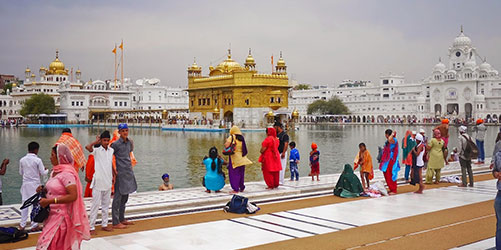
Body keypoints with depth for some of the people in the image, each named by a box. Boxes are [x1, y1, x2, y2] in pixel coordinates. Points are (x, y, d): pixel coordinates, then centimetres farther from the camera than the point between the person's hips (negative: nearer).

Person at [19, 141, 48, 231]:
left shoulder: (22, 160, -1)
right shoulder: (38, 160, -14)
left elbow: (21, 173, 10)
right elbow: (43, 173, -9)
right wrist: (47, 170, 11)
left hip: (25, 184, 4)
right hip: (35, 184, -4)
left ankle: (22, 225, 16)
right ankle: (34, 225, 7)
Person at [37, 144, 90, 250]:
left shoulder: (67, 173, -17)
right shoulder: (55, 171, 11)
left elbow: (73, 196, -25)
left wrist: (49, 201, -23)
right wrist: (43, 189, 5)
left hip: (62, 217, -9)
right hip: (53, 215, 9)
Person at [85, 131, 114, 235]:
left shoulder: (111, 150, 7)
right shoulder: (97, 150, -9)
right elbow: (88, 147, -29)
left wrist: (113, 175, 20)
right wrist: (96, 142, -13)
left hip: (108, 182, 6)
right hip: (98, 182, -6)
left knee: (106, 204, 13)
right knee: (95, 204, -2)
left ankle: (104, 224, 24)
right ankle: (92, 227, 5)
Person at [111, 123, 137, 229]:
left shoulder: (130, 142, 9)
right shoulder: (116, 144, -12)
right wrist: (114, 172, -12)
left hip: (129, 172, 8)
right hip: (120, 173, -7)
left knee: (125, 197, 15)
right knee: (118, 198, -4)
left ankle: (122, 219, 25)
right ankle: (115, 223, 0)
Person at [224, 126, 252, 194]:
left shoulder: (232, 137, -9)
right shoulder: (242, 138, 7)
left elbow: (226, 145, -20)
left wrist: (227, 141, 2)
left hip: (234, 157, -6)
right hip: (242, 158, 6)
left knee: (234, 173, 0)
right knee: (241, 173, 16)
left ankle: (235, 189, -1)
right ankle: (242, 188, 25)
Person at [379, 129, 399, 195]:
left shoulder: (394, 140, -15)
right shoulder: (388, 141, 13)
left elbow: (390, 139, -39)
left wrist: (393, 134, -23)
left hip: (391, 161, -9)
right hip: (387, 160, 9)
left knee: (391, 176, -4)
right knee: (387, 175, 12)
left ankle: (394, 190, 4)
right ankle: (391, 189, 22)